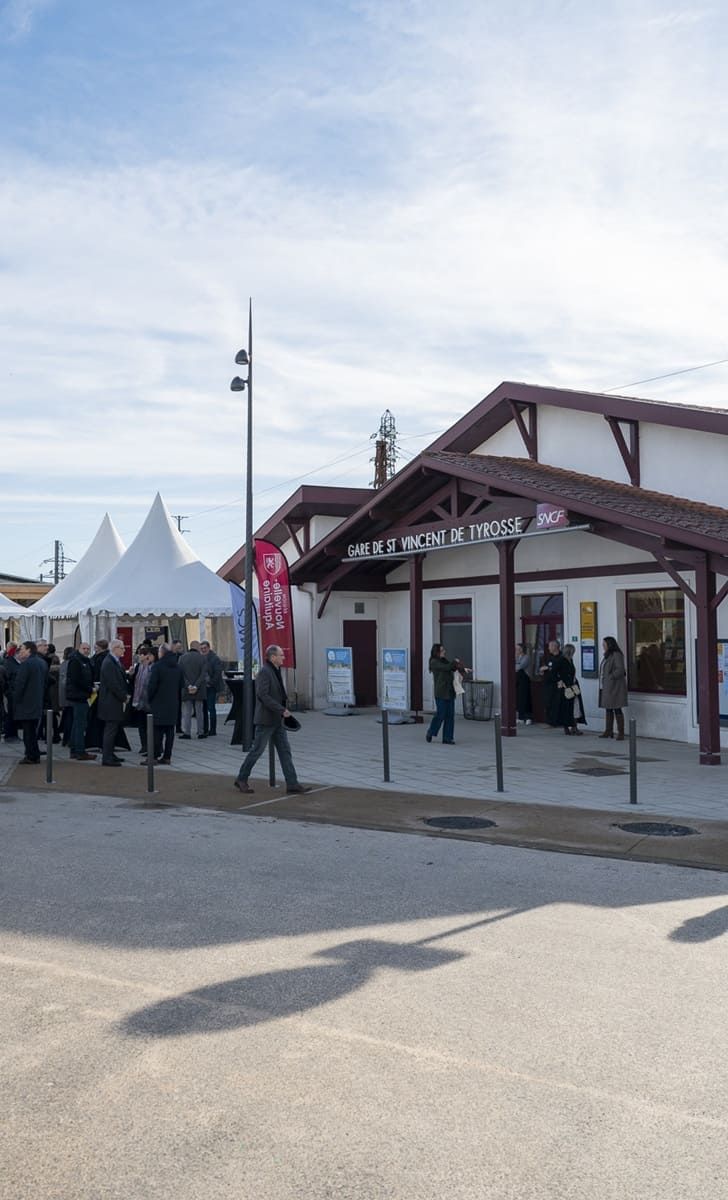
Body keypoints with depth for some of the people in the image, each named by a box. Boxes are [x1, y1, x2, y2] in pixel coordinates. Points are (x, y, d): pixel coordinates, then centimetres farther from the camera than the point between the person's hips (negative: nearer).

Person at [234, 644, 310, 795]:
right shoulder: (264, 672, -16)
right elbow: (263, 695, -24)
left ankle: (292, 783, 4)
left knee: (285, 751, 4)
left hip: (277, 720, 9)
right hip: (266, 720, -9)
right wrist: (282, 710, -23)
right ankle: (241, 779, 15)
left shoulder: (276, 671, 13)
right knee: (257, 750, 0)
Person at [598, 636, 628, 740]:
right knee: (608, 709, 13)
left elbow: (620, 669, -22)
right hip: (606, 688, 10)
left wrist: (610, 677, -18)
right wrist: (602, 682, 9)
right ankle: (608, 731, 20)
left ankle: (621, 733, -3)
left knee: (617, 709, -7)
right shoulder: (607, 655, 16)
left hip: (614, 687, -10)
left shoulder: (617, 655, -13)